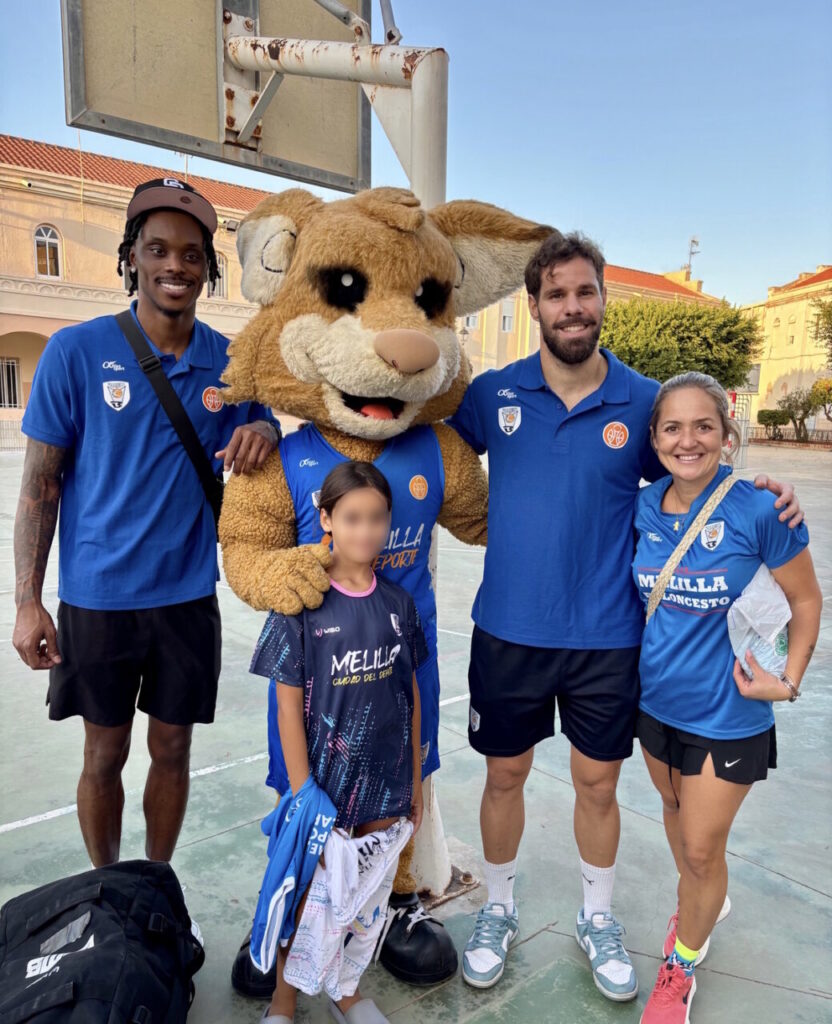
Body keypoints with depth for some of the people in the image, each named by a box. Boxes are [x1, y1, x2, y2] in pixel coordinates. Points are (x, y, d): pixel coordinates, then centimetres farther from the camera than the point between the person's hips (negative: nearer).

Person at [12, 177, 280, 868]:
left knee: (172, 750, 15)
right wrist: (27, 602, -8)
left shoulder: (232, 363, -1)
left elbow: (260, 449, 8)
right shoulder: (77, 351, -8)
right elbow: (41, 481, -5)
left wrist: (262, 434, -17)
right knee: (106, 753, 14)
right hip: (98, 595, -2)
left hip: (189, 595, 2)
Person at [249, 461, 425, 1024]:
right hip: (322, 778, -3)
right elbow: (288, 704, -12)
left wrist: (414, 778, 7)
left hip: (386, 781, 4)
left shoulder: (398, 603, -4)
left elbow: (411, 693, 3)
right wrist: (302, 793, -11)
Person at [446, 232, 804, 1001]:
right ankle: (498, 910, 43)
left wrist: (757, 493, -9)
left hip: (606, 637, 0)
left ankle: (598, 921, 44)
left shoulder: (643, 401, -3)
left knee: (598, 785, 17)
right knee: (505, 774, 16)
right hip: (509, 630, 0)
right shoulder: (494, 394, -4)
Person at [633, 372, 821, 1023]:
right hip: (656, 698, 5)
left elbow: (806, 601, -8)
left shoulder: (759, 510, -21)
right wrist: (636, 658, 5)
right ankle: (704, 906, 58)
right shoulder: (647, 507, -8)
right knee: (677, 814, 26)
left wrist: (790, 679, -16)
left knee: (702, 847, 10)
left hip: (725, 713, -4)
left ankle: (682, 964, 39)